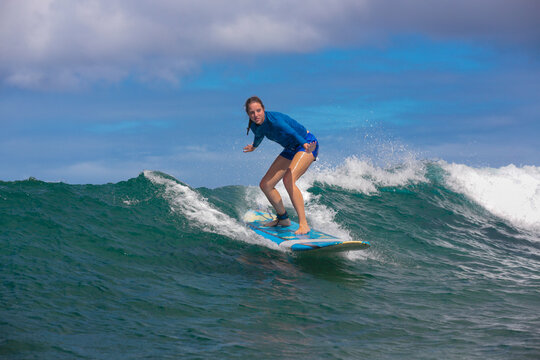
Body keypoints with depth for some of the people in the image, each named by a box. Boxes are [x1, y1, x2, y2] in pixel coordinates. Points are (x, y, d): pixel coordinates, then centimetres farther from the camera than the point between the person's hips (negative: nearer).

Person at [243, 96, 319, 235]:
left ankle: (303, 224, -32)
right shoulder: (255, 127, -5)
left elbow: (291, 132, -46)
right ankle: (283, 218, 28)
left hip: (307, 143, -9)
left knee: (288, 179, -31)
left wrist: (305, 145, -65)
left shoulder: (273, 119, -29)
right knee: (265, 185, 6)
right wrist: (254, 146, 42)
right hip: (291, 150, 9)